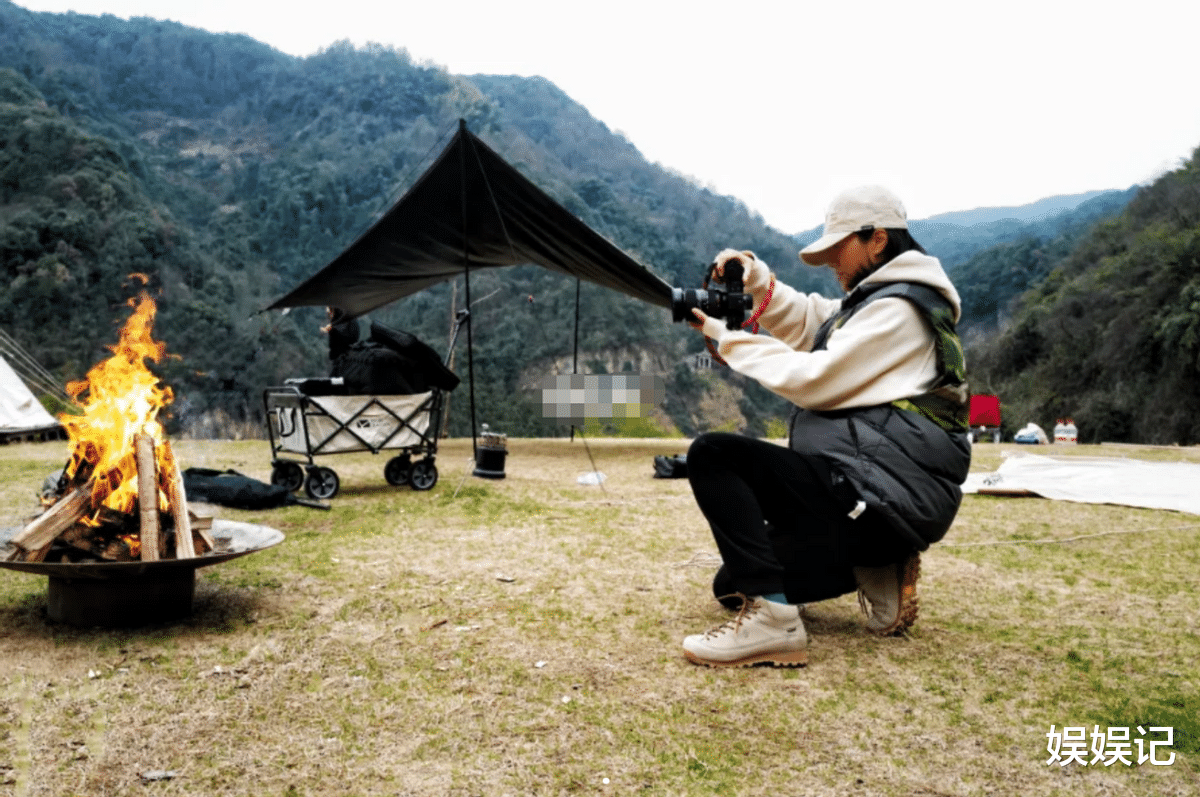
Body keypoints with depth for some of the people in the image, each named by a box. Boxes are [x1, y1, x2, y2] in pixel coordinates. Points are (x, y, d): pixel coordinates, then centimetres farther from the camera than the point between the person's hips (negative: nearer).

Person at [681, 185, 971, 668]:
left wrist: (727, 339, -7)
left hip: (885, 494, -10)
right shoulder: (871, 300, 21)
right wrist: (758, 282, 3)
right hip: (889, 499, 11)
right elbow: (806, 325, 21)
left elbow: (812, 380, -16)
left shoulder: (898, 308, -11)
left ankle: (771, 618, -28)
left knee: (712, 455, -21)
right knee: (734, 584, 14)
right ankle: (878, 569, 9)